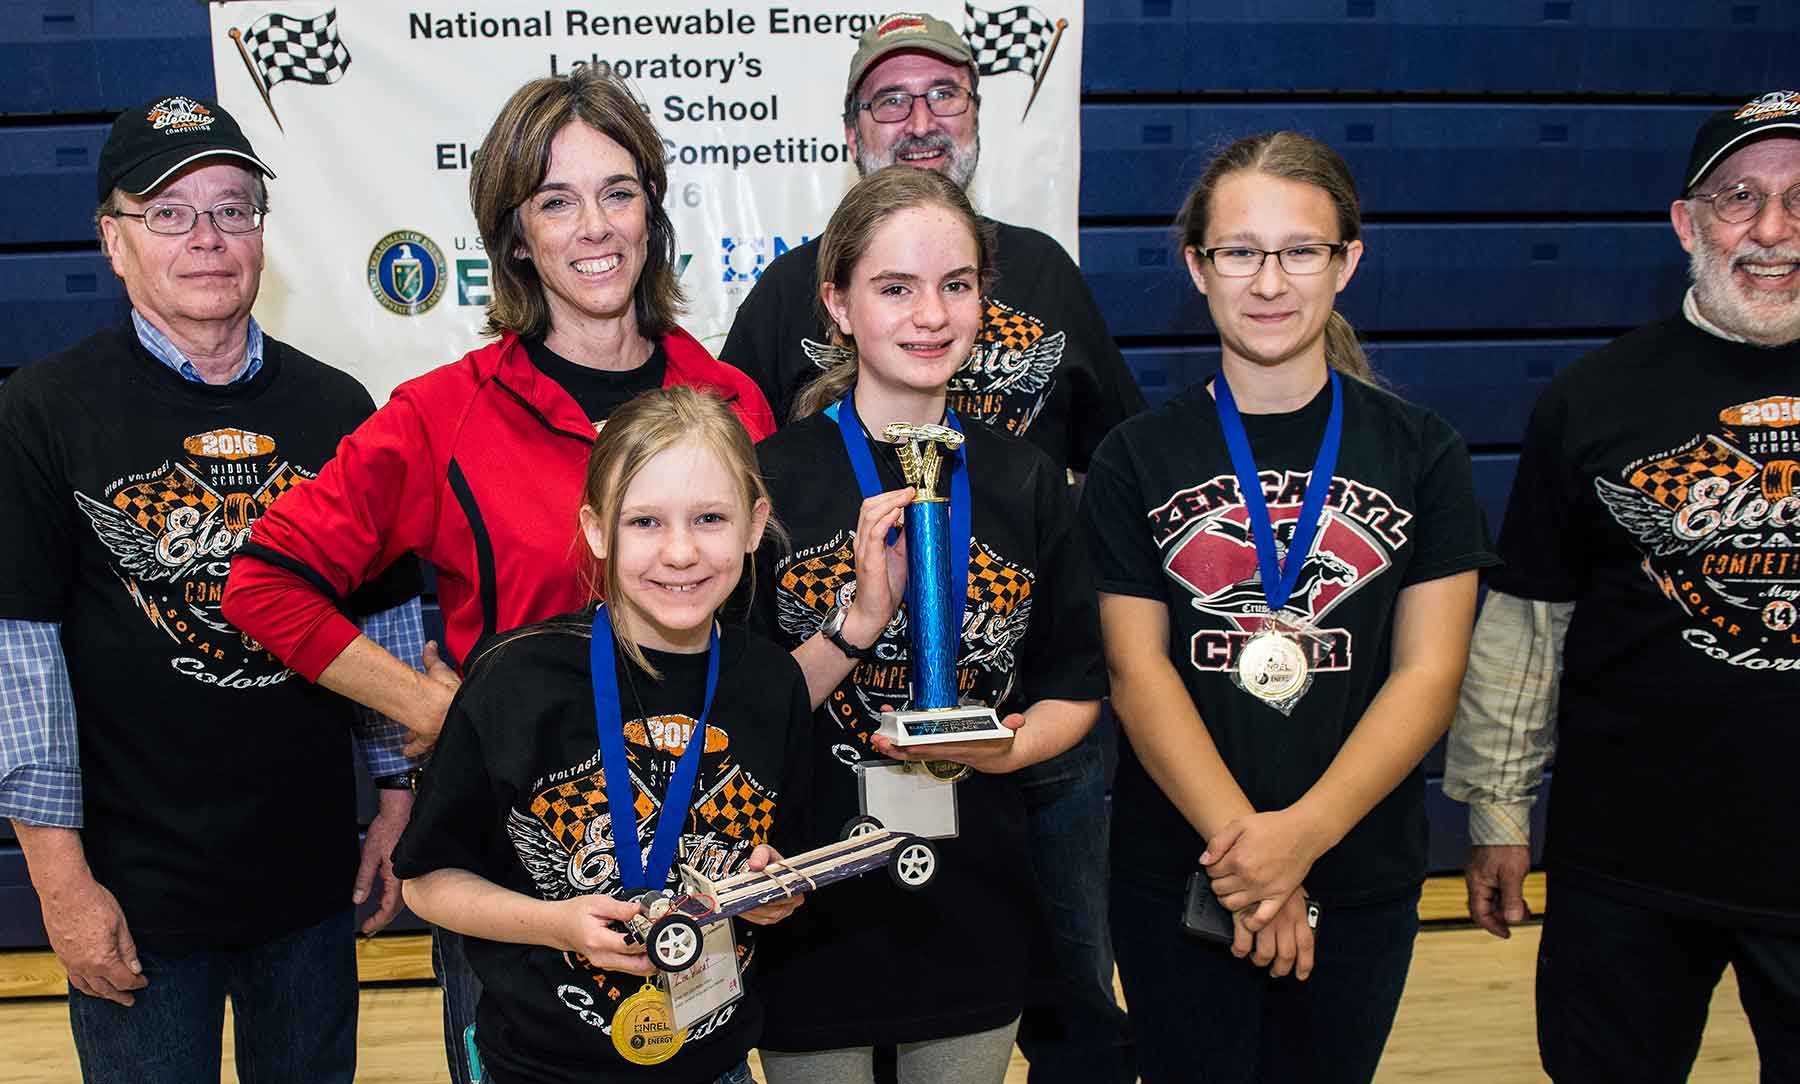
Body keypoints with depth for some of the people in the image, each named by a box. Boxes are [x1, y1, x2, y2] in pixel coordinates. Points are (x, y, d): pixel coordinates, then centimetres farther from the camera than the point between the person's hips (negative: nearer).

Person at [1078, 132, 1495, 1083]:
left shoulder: (1421, 452, 0)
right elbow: (1138, 669, -8)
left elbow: (1428, 673, -6)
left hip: (1361, 883, 1)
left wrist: (1303, 832, -19)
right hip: (1175, 880, 0)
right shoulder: (1137, 459, -2)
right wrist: (1240, 844, -19)